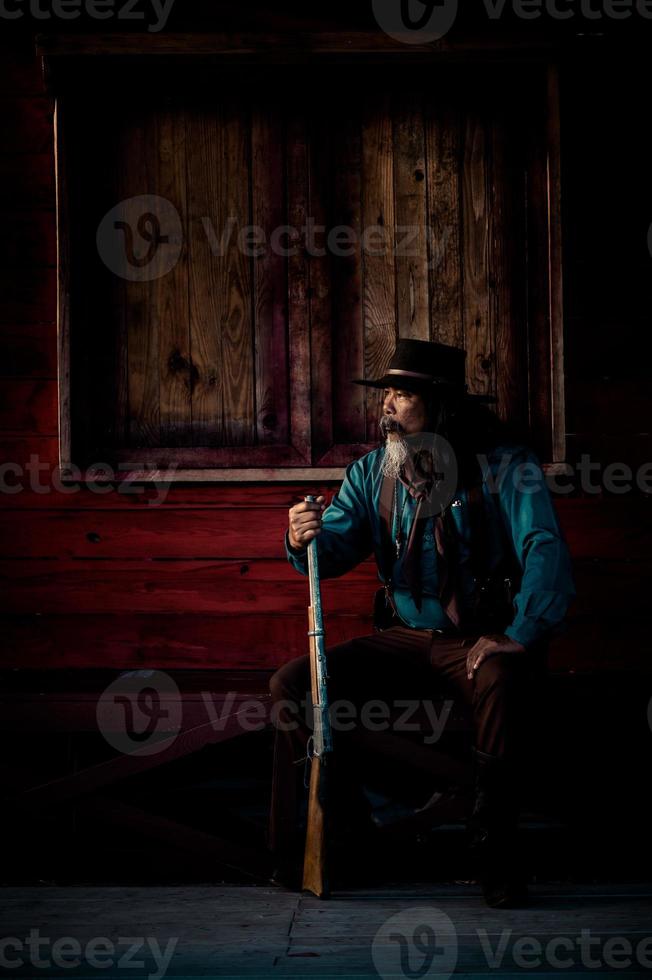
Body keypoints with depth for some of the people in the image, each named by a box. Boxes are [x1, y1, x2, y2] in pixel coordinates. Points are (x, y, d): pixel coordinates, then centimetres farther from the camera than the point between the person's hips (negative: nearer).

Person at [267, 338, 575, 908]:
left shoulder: (503, 465, -9)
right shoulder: (372, 471, 7)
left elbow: (546, 549, -17)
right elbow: (337, 547, 1)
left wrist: (519, 636, -28)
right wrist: (306, 540, -24)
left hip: (481, 640, -5)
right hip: (404, 640, 5)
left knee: (499, 682, -39)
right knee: (292, 684, -11)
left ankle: (497, 857, -29)